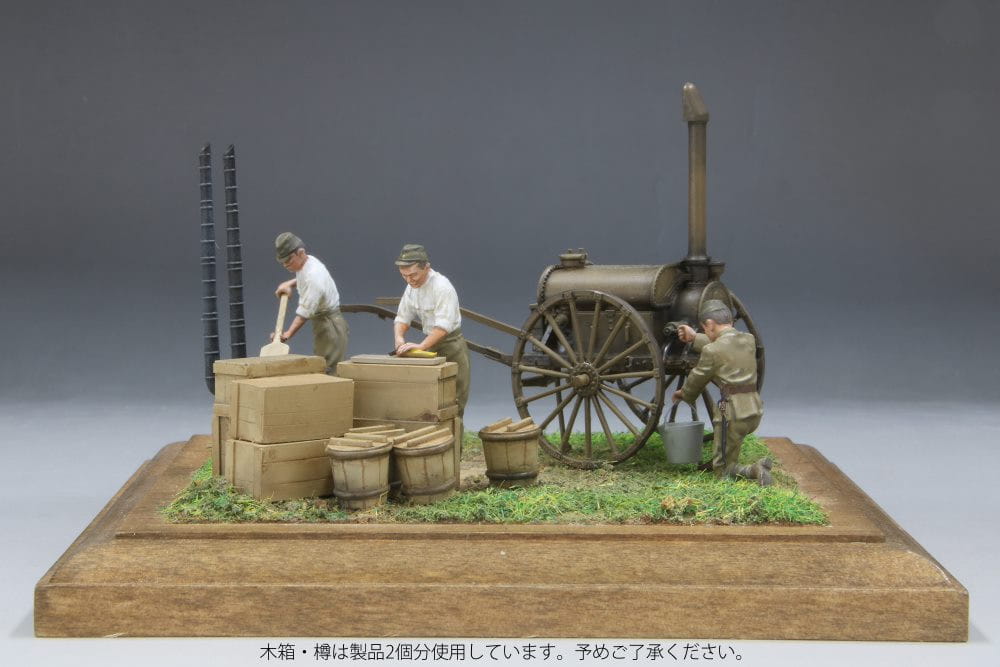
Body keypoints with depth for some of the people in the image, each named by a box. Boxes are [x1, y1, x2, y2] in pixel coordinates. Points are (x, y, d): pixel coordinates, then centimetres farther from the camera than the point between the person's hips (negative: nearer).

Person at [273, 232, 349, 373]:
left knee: (327, 371, -10)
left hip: (330, 325, -10)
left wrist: (288, 334, -23)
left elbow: (305, 312, -24)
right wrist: (289, 284, 13)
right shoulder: (308, 261, 3)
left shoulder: (314, 276, -25)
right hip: (320, 323, 10)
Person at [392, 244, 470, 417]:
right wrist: (399, 337, -14)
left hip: (451, 346, -8)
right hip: (431, 345, 8)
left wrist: (421, 346, -39)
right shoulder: (412, 287, 3)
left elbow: (443, 326, -30)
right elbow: (402, 317, 6)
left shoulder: (442, 287, -22)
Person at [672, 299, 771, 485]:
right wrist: (694, 338, 31)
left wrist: (684, 394, 27)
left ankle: (755, 470, -17)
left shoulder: (711, 351, -10)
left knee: (721, 470, 8)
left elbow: (697, 380, 6)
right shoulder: (749, 340, 6)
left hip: (733, 414, -7)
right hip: (755, 411, 7)